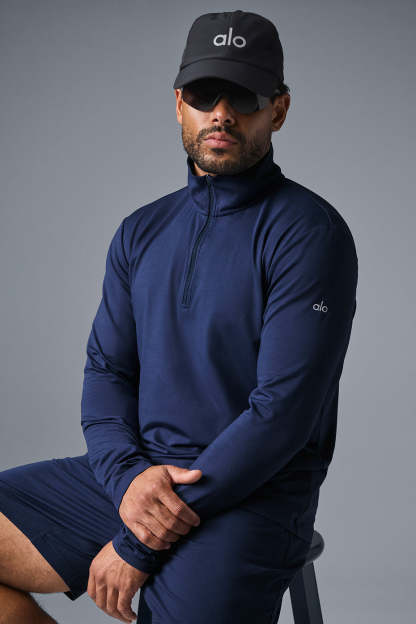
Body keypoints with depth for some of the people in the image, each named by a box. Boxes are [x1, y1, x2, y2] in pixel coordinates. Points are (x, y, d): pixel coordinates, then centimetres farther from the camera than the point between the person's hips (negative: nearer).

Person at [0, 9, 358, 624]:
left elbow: (282, 410, -15)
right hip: (132, 475, 6)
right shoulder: (140, 232, 13)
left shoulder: (309, 232, -8)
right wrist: (127, 474, -14)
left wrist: (138, 547, -16)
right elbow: (106, 369, 10)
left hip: (249, 498, -6)